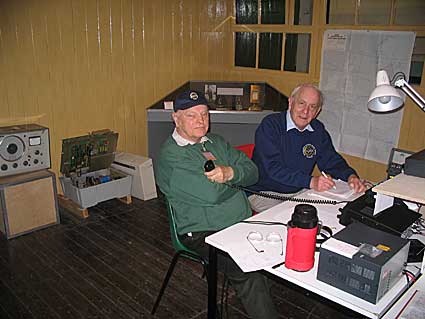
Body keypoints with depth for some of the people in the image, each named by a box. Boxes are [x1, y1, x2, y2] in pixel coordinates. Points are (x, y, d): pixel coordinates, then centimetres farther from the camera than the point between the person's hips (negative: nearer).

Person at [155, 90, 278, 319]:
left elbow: (252, 172, 7)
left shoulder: (216, 142, 16)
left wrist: (229, 172, -14)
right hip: (203, 234, -6)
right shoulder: (169, 156, -9)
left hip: (243, 222, 7)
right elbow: (211, 193, -19)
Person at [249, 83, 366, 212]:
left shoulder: (318, 130, 6)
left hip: (298, 192, 6)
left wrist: (350, 176, -12)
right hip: (264, 192, -6)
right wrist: (311, 181, -32)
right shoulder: (270, 125, -14)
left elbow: (332, 161, 11)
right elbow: (273, 168, -23)